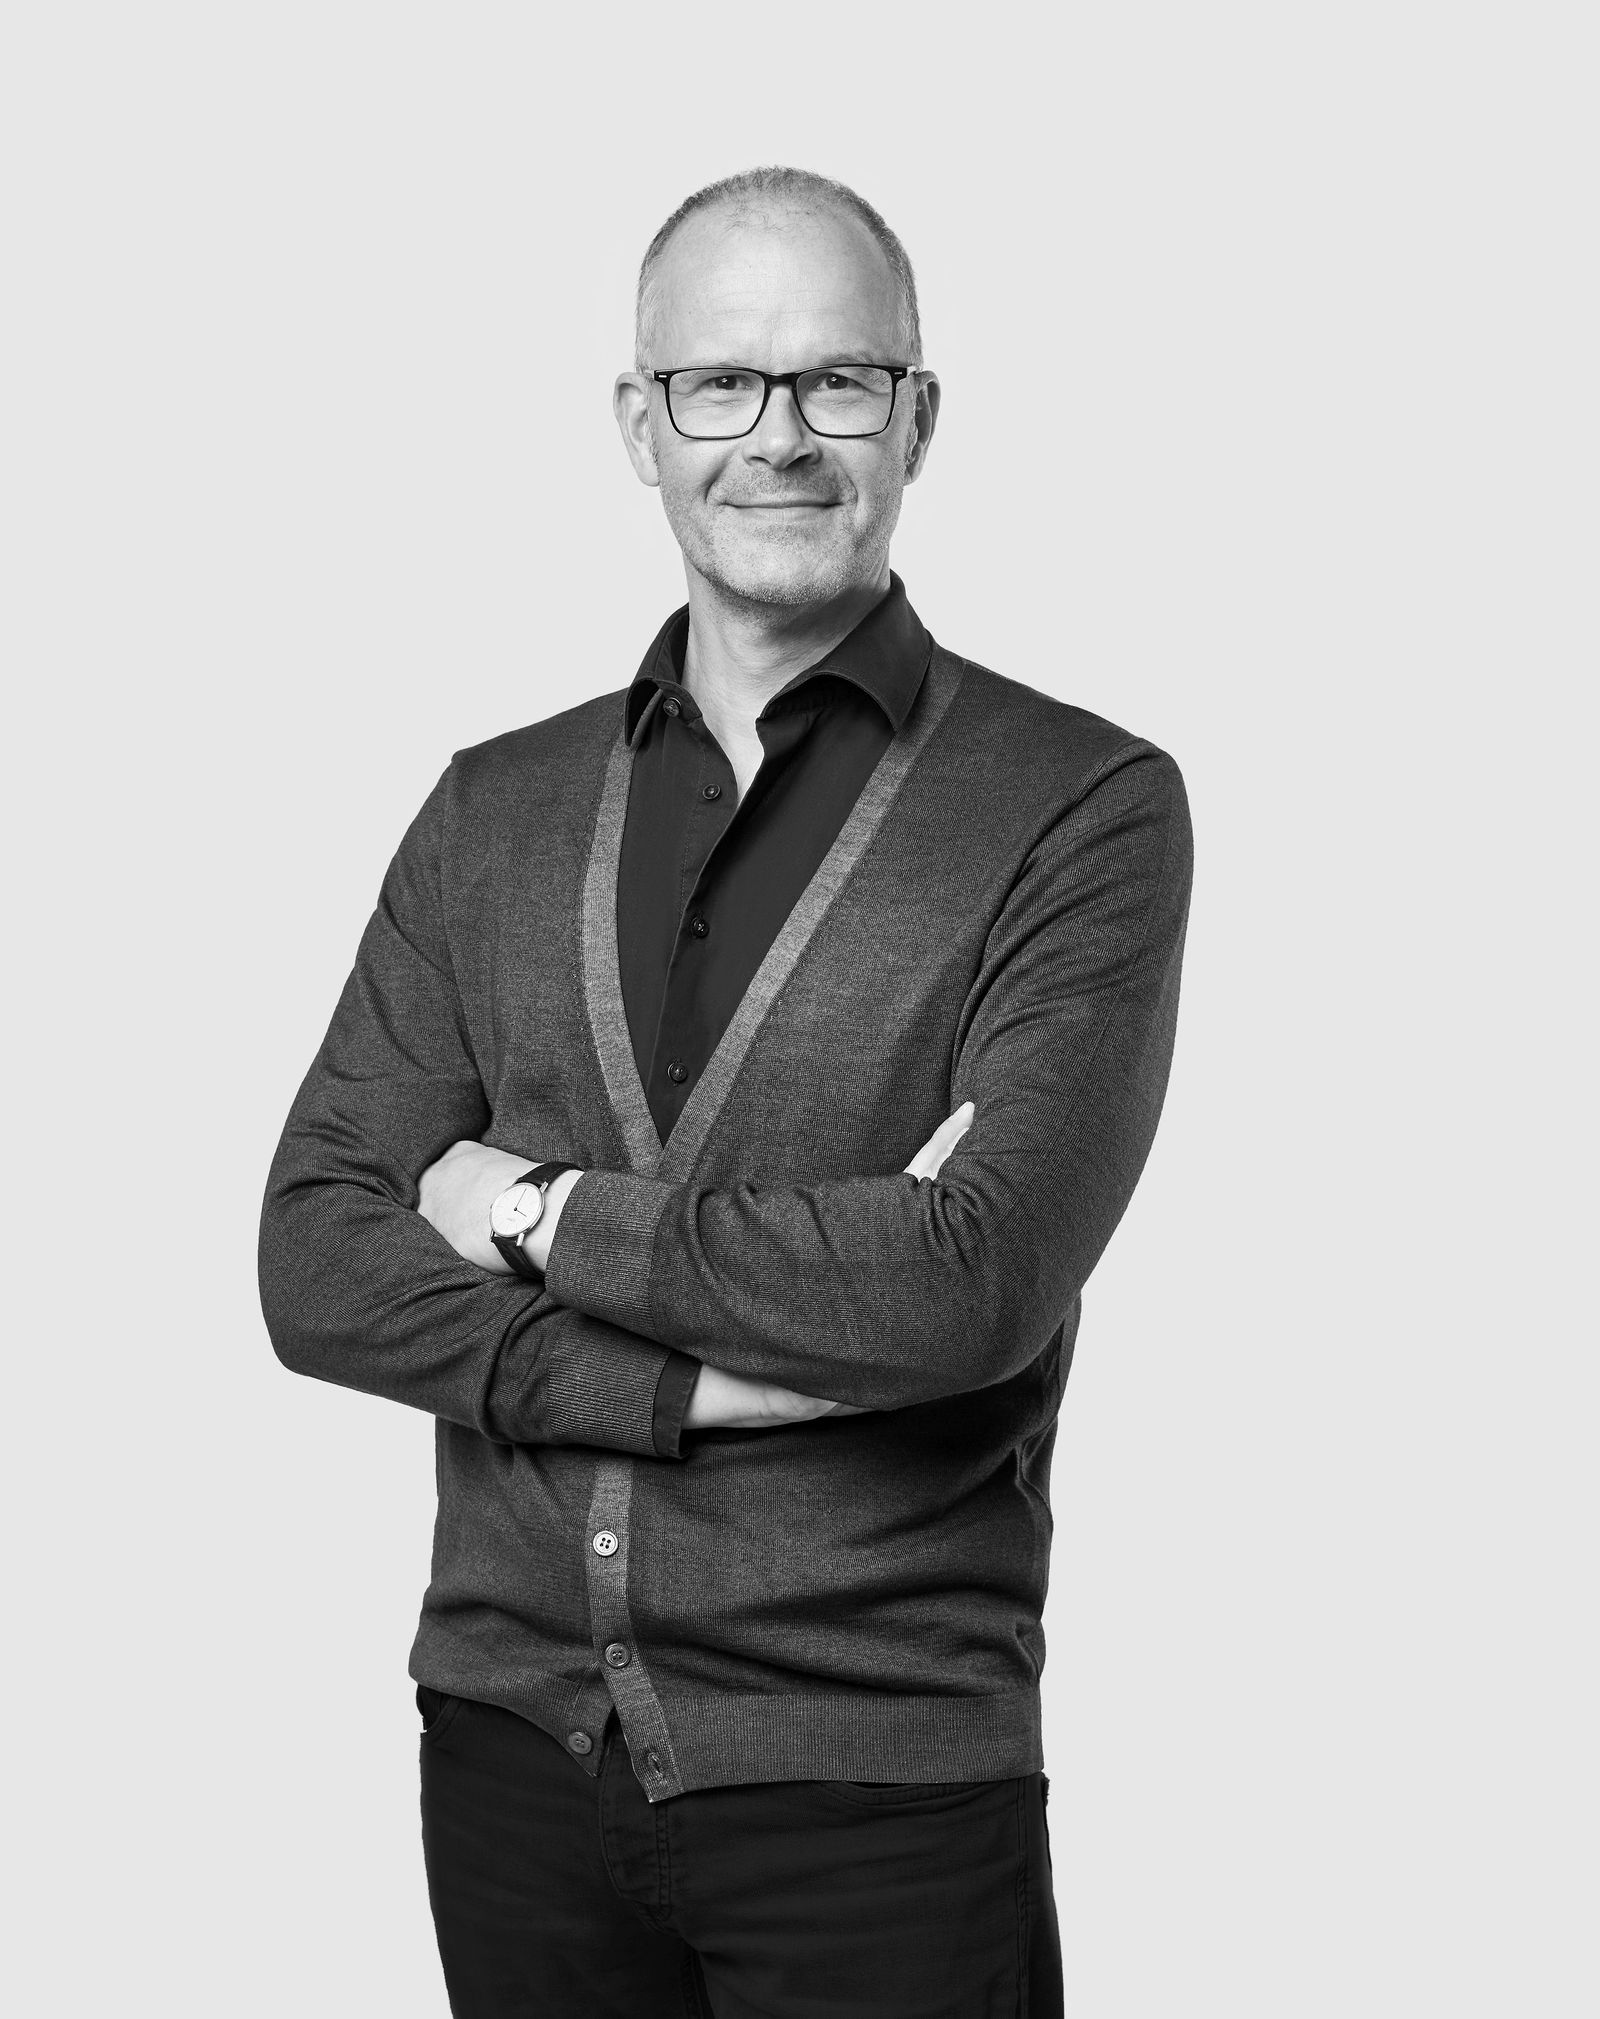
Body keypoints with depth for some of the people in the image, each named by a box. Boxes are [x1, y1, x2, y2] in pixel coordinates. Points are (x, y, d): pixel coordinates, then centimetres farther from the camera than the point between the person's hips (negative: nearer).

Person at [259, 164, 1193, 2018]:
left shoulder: (1083, 806, -7)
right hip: (513, 1741, 4)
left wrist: (541, 1213, -9)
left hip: (877, 1790, -3)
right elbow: (317, 1265, -3)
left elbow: (978, 1284, -19)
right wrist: (725, 1376, -16)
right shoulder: (497, 809, 6)